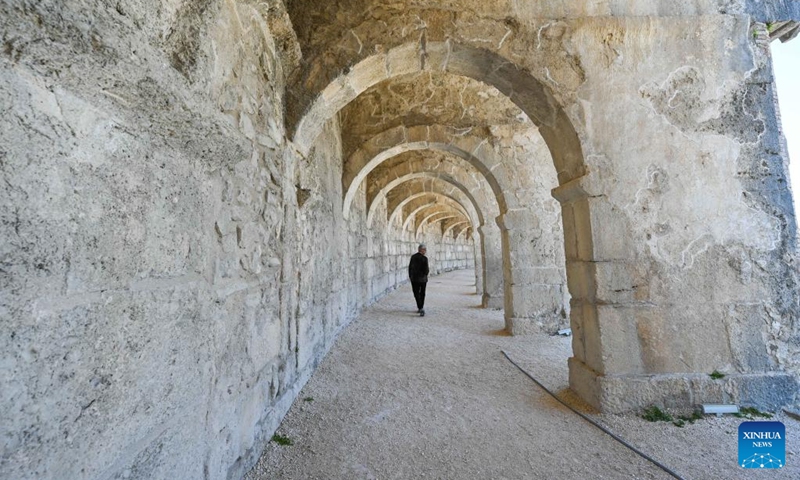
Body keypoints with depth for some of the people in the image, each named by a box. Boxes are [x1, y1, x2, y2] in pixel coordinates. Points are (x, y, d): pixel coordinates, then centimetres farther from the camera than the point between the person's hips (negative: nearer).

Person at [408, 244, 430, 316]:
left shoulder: (413, 257, -2)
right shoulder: (424, 258, -15)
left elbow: (410, 267, 3)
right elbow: (426, 270, -15)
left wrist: (410, 276, 14)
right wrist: (425, 275, 6)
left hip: (414, 278, 2)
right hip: (422, 278, -2)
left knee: (416, 294, 7)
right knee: (422, 294, 15)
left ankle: (420, 308, -3)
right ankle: (421, 308, 21)